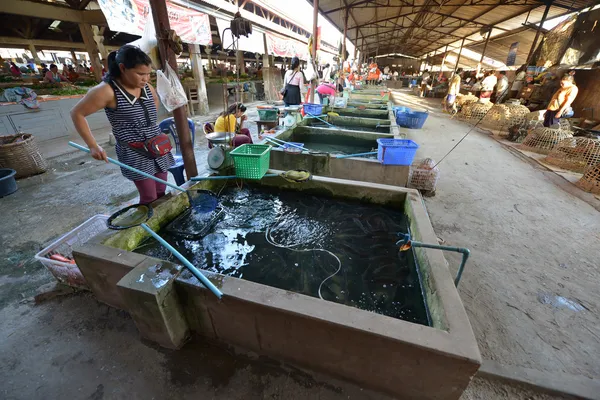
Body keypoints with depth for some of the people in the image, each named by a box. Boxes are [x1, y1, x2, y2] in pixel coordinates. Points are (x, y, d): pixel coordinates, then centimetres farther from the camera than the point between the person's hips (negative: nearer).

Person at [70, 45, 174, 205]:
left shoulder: (146, 87, 3)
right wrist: (93, 146, -9)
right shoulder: (107, 91, -15)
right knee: (149, 198, -3)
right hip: (135, 155, -6)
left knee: (161, 193, 11)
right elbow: (77, 113, -6)